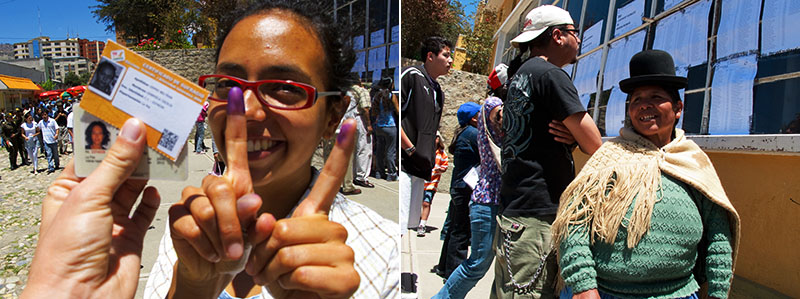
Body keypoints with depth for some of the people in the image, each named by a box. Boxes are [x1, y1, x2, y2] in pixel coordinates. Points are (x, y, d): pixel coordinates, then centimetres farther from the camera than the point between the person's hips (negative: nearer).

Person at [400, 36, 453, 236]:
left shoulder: (438, 92, 22)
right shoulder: (411, 75, -2)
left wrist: (429, 160, 14)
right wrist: (411, 149, -13)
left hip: (419, 168, 9)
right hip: (403, 163, -8)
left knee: (409, 225, 9)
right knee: (397, 227, -14)